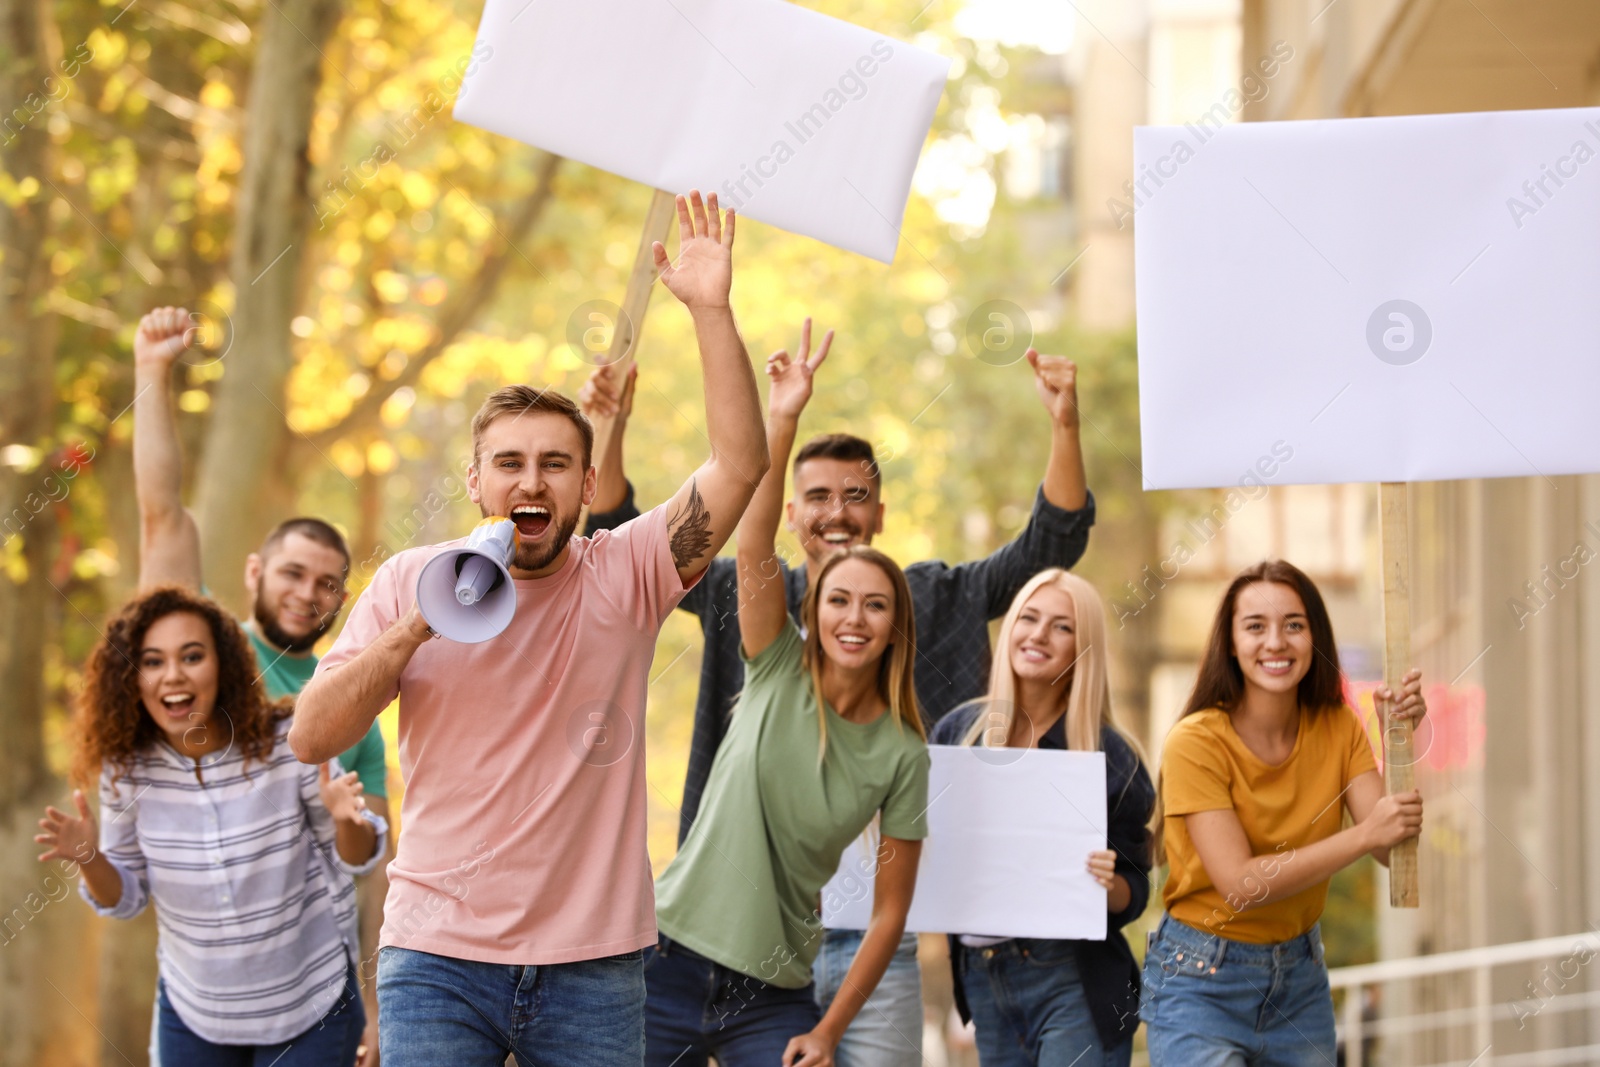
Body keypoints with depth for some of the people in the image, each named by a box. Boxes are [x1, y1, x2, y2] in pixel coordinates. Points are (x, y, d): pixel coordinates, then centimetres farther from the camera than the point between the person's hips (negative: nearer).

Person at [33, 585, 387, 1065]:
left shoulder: (290, 747, -18)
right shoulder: (128, 770, -10)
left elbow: (355, 859, -5)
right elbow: (125, 897, 3)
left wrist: (347, 820, -27)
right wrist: (89, 859, -18)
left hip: (311, 1009, -2)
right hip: (193, 1015, 3)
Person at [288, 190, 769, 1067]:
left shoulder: (625, 576, 1)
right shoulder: (407, 580, 4)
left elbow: (739, 464, -11)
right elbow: (311, 737, -1)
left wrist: (710, 310, -19)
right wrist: (417, 625, -14)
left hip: (594, 965, 0)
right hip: (439, 959, 0)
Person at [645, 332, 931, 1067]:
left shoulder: (902, 754, -1)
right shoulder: (778, 676, -1)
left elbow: (890, 910, 1)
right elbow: (752, 547, -14)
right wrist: (781, 420, -24)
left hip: (774, 997, 1)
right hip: (674, 958, -1)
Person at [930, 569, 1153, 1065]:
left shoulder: (1108, 755, -5)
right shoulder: (957, 731, 4)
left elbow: (1132, 896, -2)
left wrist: (1108, 884, -23)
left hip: (1072, 982, -4)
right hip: (982, 980, 4)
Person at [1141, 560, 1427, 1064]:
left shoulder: (1338, 728, -1)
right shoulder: (1196, 743, -17)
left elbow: (1391, 848, -11)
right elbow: (1240, 884, -23)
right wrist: (1365, 835, -28)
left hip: (1301, 979, 5)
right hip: (1202, 984, -5)